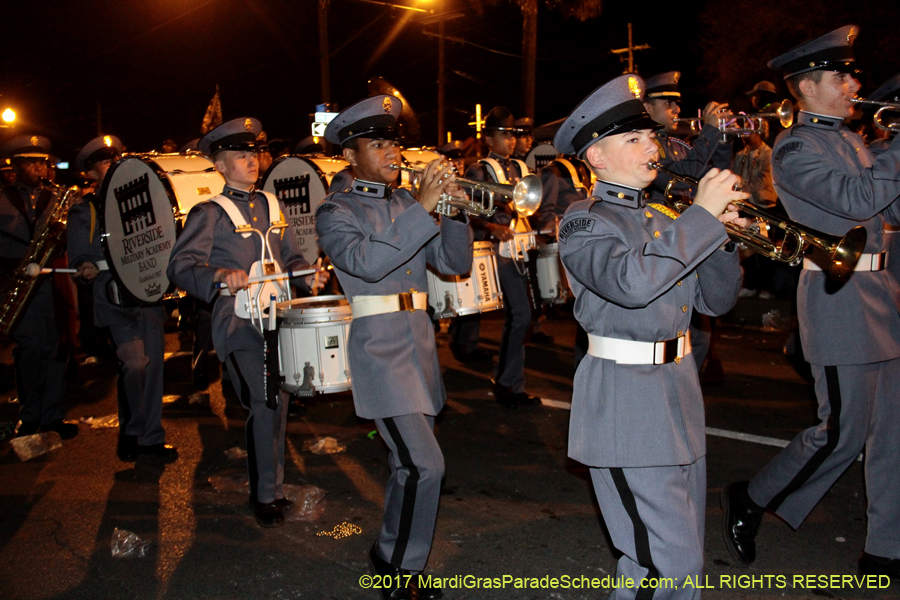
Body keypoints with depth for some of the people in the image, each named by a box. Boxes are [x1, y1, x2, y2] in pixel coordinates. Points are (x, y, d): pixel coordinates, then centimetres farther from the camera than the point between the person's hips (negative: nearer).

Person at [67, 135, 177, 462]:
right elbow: (79, 261, 5)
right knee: (134, 363, -17)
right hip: (116, 300, -3)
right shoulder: (83, 212, 8)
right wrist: (87, 271, -17)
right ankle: (131, 431, 5)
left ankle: (151, 436, 15)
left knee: (153, 363, 2)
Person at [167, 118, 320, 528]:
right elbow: (181, 266, -16)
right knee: (265, 404, -13)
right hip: (240, 324, -6)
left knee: (277, 402, 14)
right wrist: (221, 273, -35)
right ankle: (266, 495, 5)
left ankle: (270, 482, 34)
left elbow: (291, 257, 23)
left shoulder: (271, 206, 16)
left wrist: (308, 277, 1)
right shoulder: (209, 214, -3)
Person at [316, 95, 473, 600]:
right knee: (424, 464, -13)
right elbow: (365, 260, -24)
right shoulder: (336, 212, -3)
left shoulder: (409, 203, 14)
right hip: (379, 344, -6)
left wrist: (454, 212, -10)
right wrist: (423, 208, -26)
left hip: (420, 336, 7)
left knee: (411, 460, 15)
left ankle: (396, 557, 34)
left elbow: (456, 263, 6)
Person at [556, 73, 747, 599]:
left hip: (679, 386, 8)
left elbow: (716, 300, 12)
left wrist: (722, 237, -5)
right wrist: (703, 216, -23)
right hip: (624, 397, -8)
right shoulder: (584, 221, -9)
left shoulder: (665, 219, 13)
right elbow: (631, 281, -29)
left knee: (682, 547, 18)